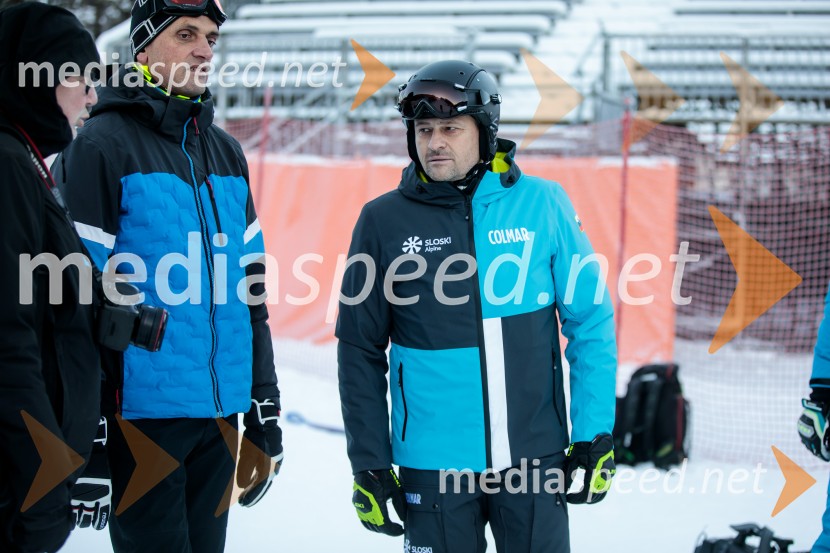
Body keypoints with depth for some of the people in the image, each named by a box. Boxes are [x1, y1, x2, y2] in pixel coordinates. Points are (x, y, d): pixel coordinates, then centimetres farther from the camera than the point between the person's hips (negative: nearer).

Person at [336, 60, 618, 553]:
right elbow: (361, 350, 3)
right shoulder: (384, 220, -2)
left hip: (534, 455, 0)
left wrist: (595, 436, -2)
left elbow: (591, 322, 2)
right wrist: (368, 463, 1)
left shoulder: (542, 204, -2)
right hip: (433, 465, 0)